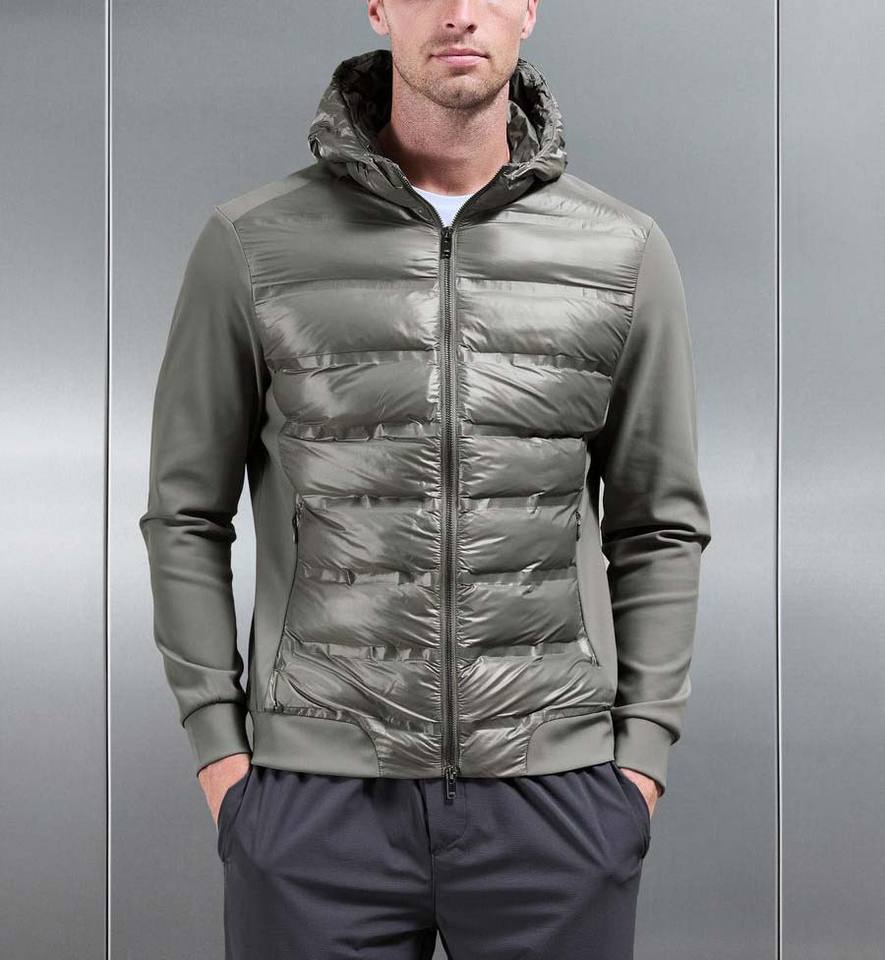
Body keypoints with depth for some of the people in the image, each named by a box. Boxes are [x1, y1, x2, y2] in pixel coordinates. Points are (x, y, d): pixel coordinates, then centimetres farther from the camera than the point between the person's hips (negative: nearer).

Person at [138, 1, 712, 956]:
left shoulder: (625, 252, 5)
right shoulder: (252, 243, 1)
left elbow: (660, 528, 8)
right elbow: (185, 513, 5)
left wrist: (643, 752, 2)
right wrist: (217, 745, 0)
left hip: (555, 795, 1)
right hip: (315, 794, 0)